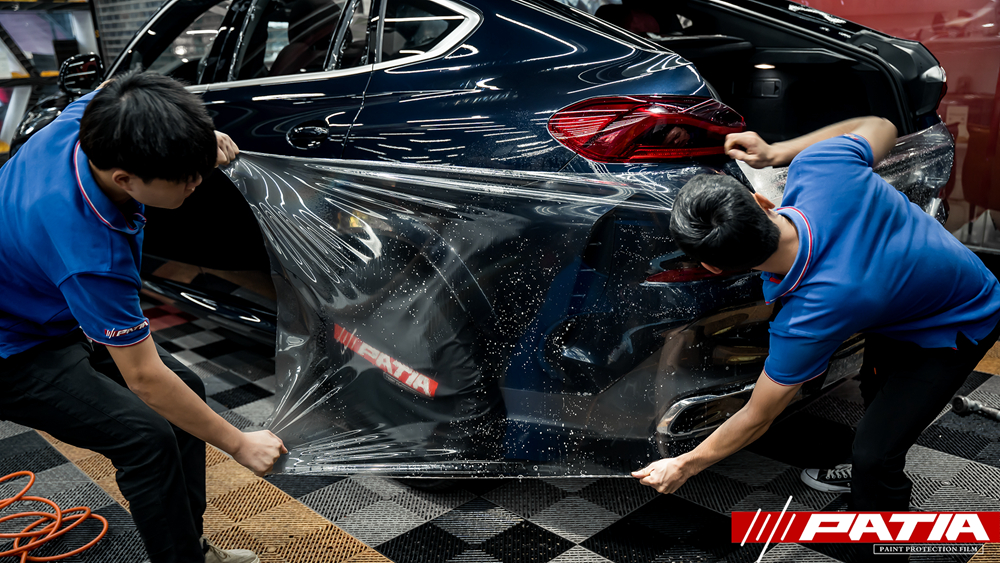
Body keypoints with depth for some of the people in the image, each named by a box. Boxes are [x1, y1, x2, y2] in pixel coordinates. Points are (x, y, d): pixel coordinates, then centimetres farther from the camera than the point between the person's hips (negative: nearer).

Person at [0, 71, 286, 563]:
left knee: (186, 391, 5)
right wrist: (240, 444, -20)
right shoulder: (92, 253, -39)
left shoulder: (89, 117, -20)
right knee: (148, 434, -23)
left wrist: (201, 140, -12)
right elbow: (144, 377, -30)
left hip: (62, 314, 9)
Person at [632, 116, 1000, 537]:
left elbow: (755, 419, -25)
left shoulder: (808, 317, -43)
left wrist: (683, 467, -10)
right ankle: (877, 474, 58)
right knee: (875, 391, 29)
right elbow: (880, 127, -7)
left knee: (874, 457, -13)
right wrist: (776, 153, -13)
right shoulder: (817, 166, -33)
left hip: (956, 330, -8)